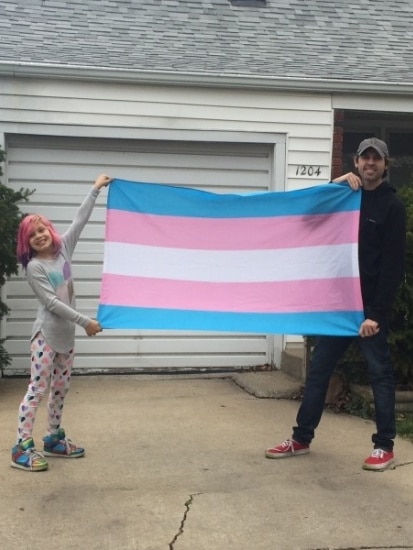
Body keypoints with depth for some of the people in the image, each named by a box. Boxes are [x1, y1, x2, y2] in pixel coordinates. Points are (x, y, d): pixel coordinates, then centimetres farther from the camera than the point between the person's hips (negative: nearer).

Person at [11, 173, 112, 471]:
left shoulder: (63, 249, 5)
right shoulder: (34, 267, -12)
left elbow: (80, 220, 7)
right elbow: (51, 302, -18)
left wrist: (95, 190, 7)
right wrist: (84, 321, -21)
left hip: (66, 333, 7)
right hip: (46, 334, -7)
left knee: (60, 388, 13)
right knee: (38, 389, -8)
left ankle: (54, 439, 24)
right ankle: (22, 447, -5)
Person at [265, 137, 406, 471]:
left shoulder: (392, 206, -5)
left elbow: (392, 266, -11)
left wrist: (377, 313, -18)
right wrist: (335, 185, -2)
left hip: (370, 306, -6)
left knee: (380, 374, 3)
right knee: (319, 369, 8)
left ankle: (385, 447, 13)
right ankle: (301, 439, 18)